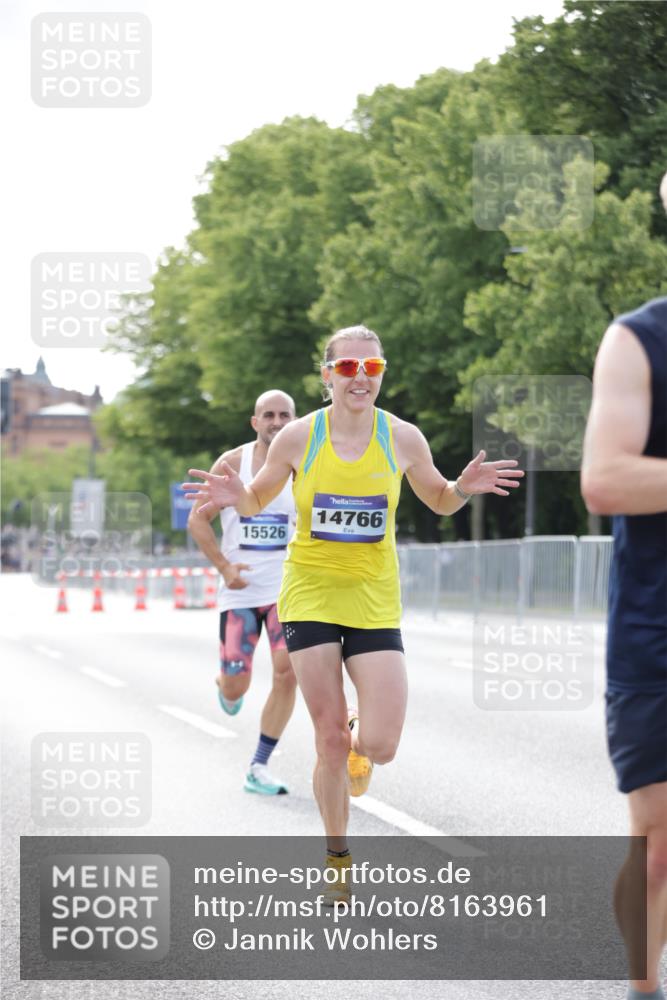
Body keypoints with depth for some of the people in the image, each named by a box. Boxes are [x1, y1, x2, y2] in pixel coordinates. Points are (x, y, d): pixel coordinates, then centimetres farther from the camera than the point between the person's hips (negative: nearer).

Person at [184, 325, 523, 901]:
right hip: (310, 593, -1)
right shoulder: (300, 437, -6)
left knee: (380, 745, -10)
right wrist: (235, 497, -15)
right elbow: (258, 501, 8)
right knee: (330, 740, -2)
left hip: (374, 599, 1)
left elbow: (439, 502, 12)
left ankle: (358, 740, 29)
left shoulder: (402, 438, -4)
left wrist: (464, 489, -11)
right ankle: (338, 859, 18)